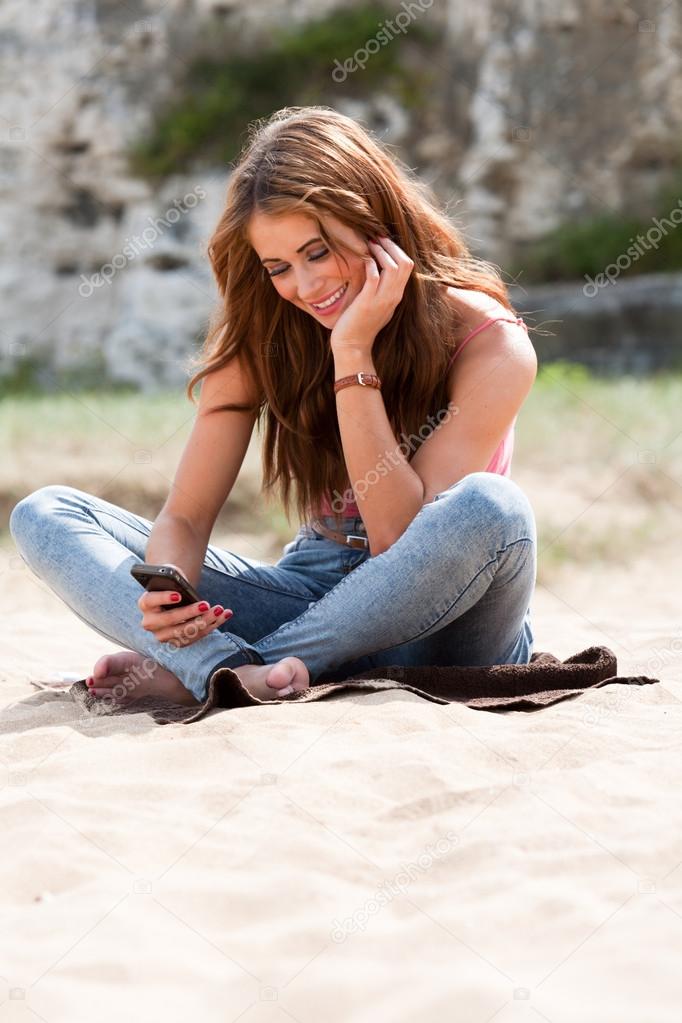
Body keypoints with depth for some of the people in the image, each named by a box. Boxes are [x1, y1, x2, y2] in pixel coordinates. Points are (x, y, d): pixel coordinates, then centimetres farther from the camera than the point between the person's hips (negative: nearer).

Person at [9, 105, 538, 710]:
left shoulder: (491, 345, -15)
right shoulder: (260, 332, -3)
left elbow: (401, 539, -22)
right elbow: (185, 516, -7)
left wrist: (354, 355, -24)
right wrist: (168, 589, -29)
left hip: (436, 630, -3)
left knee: (490, 507, -38)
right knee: (45, 515, -10)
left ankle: (193, 674, -29)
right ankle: (231, 671, -39)